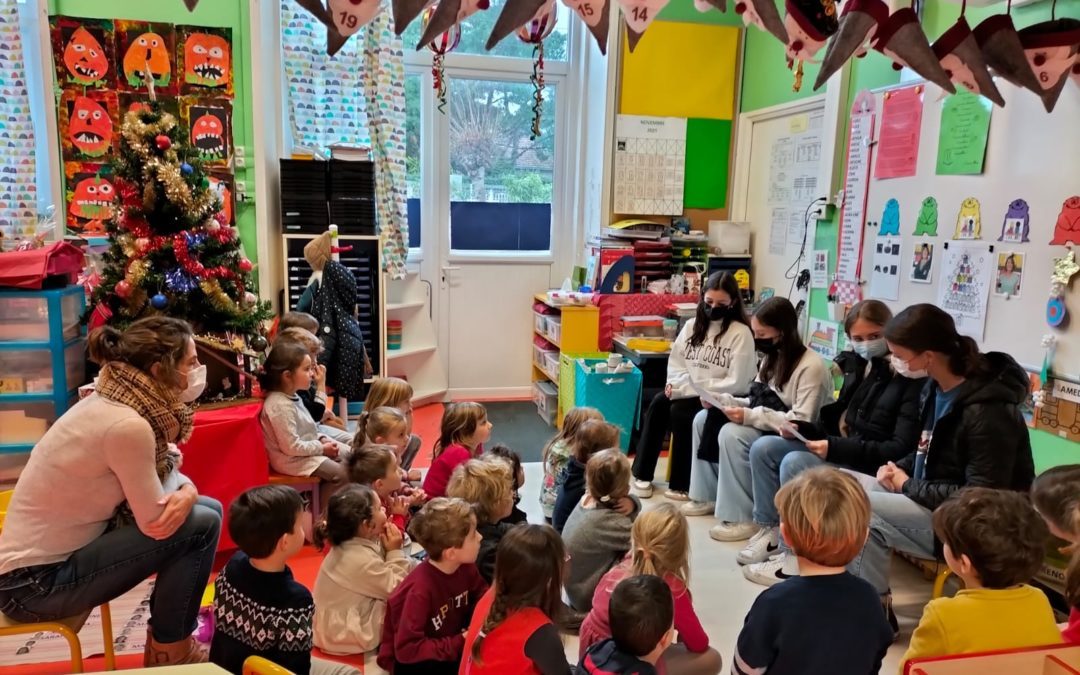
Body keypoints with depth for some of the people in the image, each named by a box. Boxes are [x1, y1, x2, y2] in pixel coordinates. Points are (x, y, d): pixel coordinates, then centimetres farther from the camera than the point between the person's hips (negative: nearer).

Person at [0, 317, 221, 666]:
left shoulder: (112, 401, 1)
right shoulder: (126, 424, -28)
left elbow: (164, 475, 6)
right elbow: (155, 523, -22)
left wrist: (187, 491, -14)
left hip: (68, 546, 9)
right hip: (37, 581, -9)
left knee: (207, 508, 6)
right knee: (200, 525, -15)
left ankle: (164, 631, 18)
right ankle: (170, 650, 6)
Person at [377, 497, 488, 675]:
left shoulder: (466, 565, -12)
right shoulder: (420, 589, -31)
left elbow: (481, 595, 6)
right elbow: (407, 649, -29)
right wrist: (460, 644, -26)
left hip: (450, 640, 6)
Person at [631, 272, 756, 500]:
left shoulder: (741, 334, -11)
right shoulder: (692, 325, 8)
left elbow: (736, 383, -17)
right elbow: (675, 362, 11)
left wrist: (690, 387, -19)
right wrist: (677, 384, -12)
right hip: (689, 393, 6)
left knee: (680, 411, -28)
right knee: (659, 404, -21)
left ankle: (682, 484, -12)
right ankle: (643, 473, -12)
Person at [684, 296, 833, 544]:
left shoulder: (811, 366, -21)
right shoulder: (772, 358, 8)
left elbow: (803, 422, -27)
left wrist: (750, 417, -31)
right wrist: (724, 401, -6)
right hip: (767, 428, 10)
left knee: (732, 434, -31)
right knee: (704, 419, 0)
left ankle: (743, 519, -22)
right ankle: (709, 494, 9)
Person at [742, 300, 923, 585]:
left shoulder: (910, 379, -14)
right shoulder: (857, 366, 11)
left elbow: (901, 449, -20)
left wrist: (836, 448, -25)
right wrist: (799, 429, -5)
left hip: (872, 467, -9)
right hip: (840, 450, 9)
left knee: (794, 463, -29)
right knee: (763, 447, -5)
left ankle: (794, 558, -18)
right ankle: (770, 529, 2)